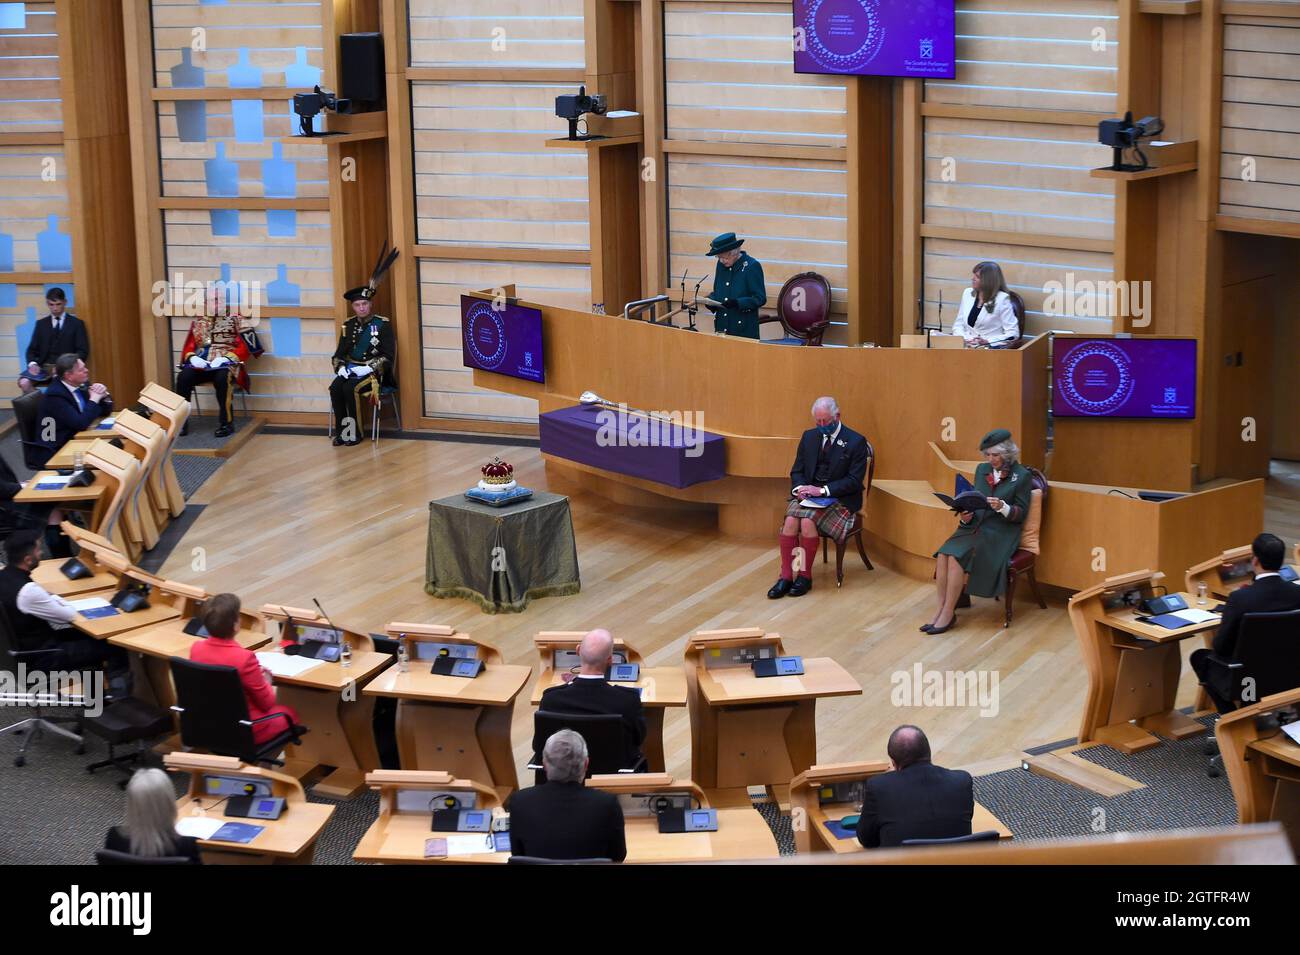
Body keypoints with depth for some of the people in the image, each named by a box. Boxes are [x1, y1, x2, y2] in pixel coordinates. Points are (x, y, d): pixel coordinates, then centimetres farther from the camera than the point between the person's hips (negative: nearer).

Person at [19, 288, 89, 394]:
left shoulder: (76, 324, 9)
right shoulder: (41, 324, 18)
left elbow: (83, 351, 3)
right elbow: (32, 349, 15)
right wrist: (33, 363, -7)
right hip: (43, 366, 3)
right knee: (24, 382, -29)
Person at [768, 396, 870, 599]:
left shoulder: (856, 442, -5)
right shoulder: (809, 437, 12)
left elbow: (854, 481, -10)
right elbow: (797, 471, 14)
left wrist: (823, 490, -19)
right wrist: (800, 488, -9)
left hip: (839, 499, -4)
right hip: (807, 494, 4)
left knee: (807, 520, -31)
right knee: (791, 519, -27)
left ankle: (805, 576, -18)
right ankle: (786, 576, -25)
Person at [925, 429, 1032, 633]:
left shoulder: (1022, 476, -3)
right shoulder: (982, 469, 13)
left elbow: (1021, 513, -3)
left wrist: (1002, 507, -22)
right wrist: (966, 515, -3)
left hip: (1001, 532, -6)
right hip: (975, 525, 6)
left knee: (957, 557, -28)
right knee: (943, 553, -24)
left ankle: (948, 614, -20)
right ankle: (940, 608, -22)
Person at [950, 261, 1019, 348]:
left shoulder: (1002, 299, -6)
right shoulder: (968, 294, 12)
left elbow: (1013, 334, -9)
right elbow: (958, 324, 15)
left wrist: (987, 341, -19)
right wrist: (964, 338, -6)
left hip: (991, 347, -5)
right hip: (967, 345, 5)